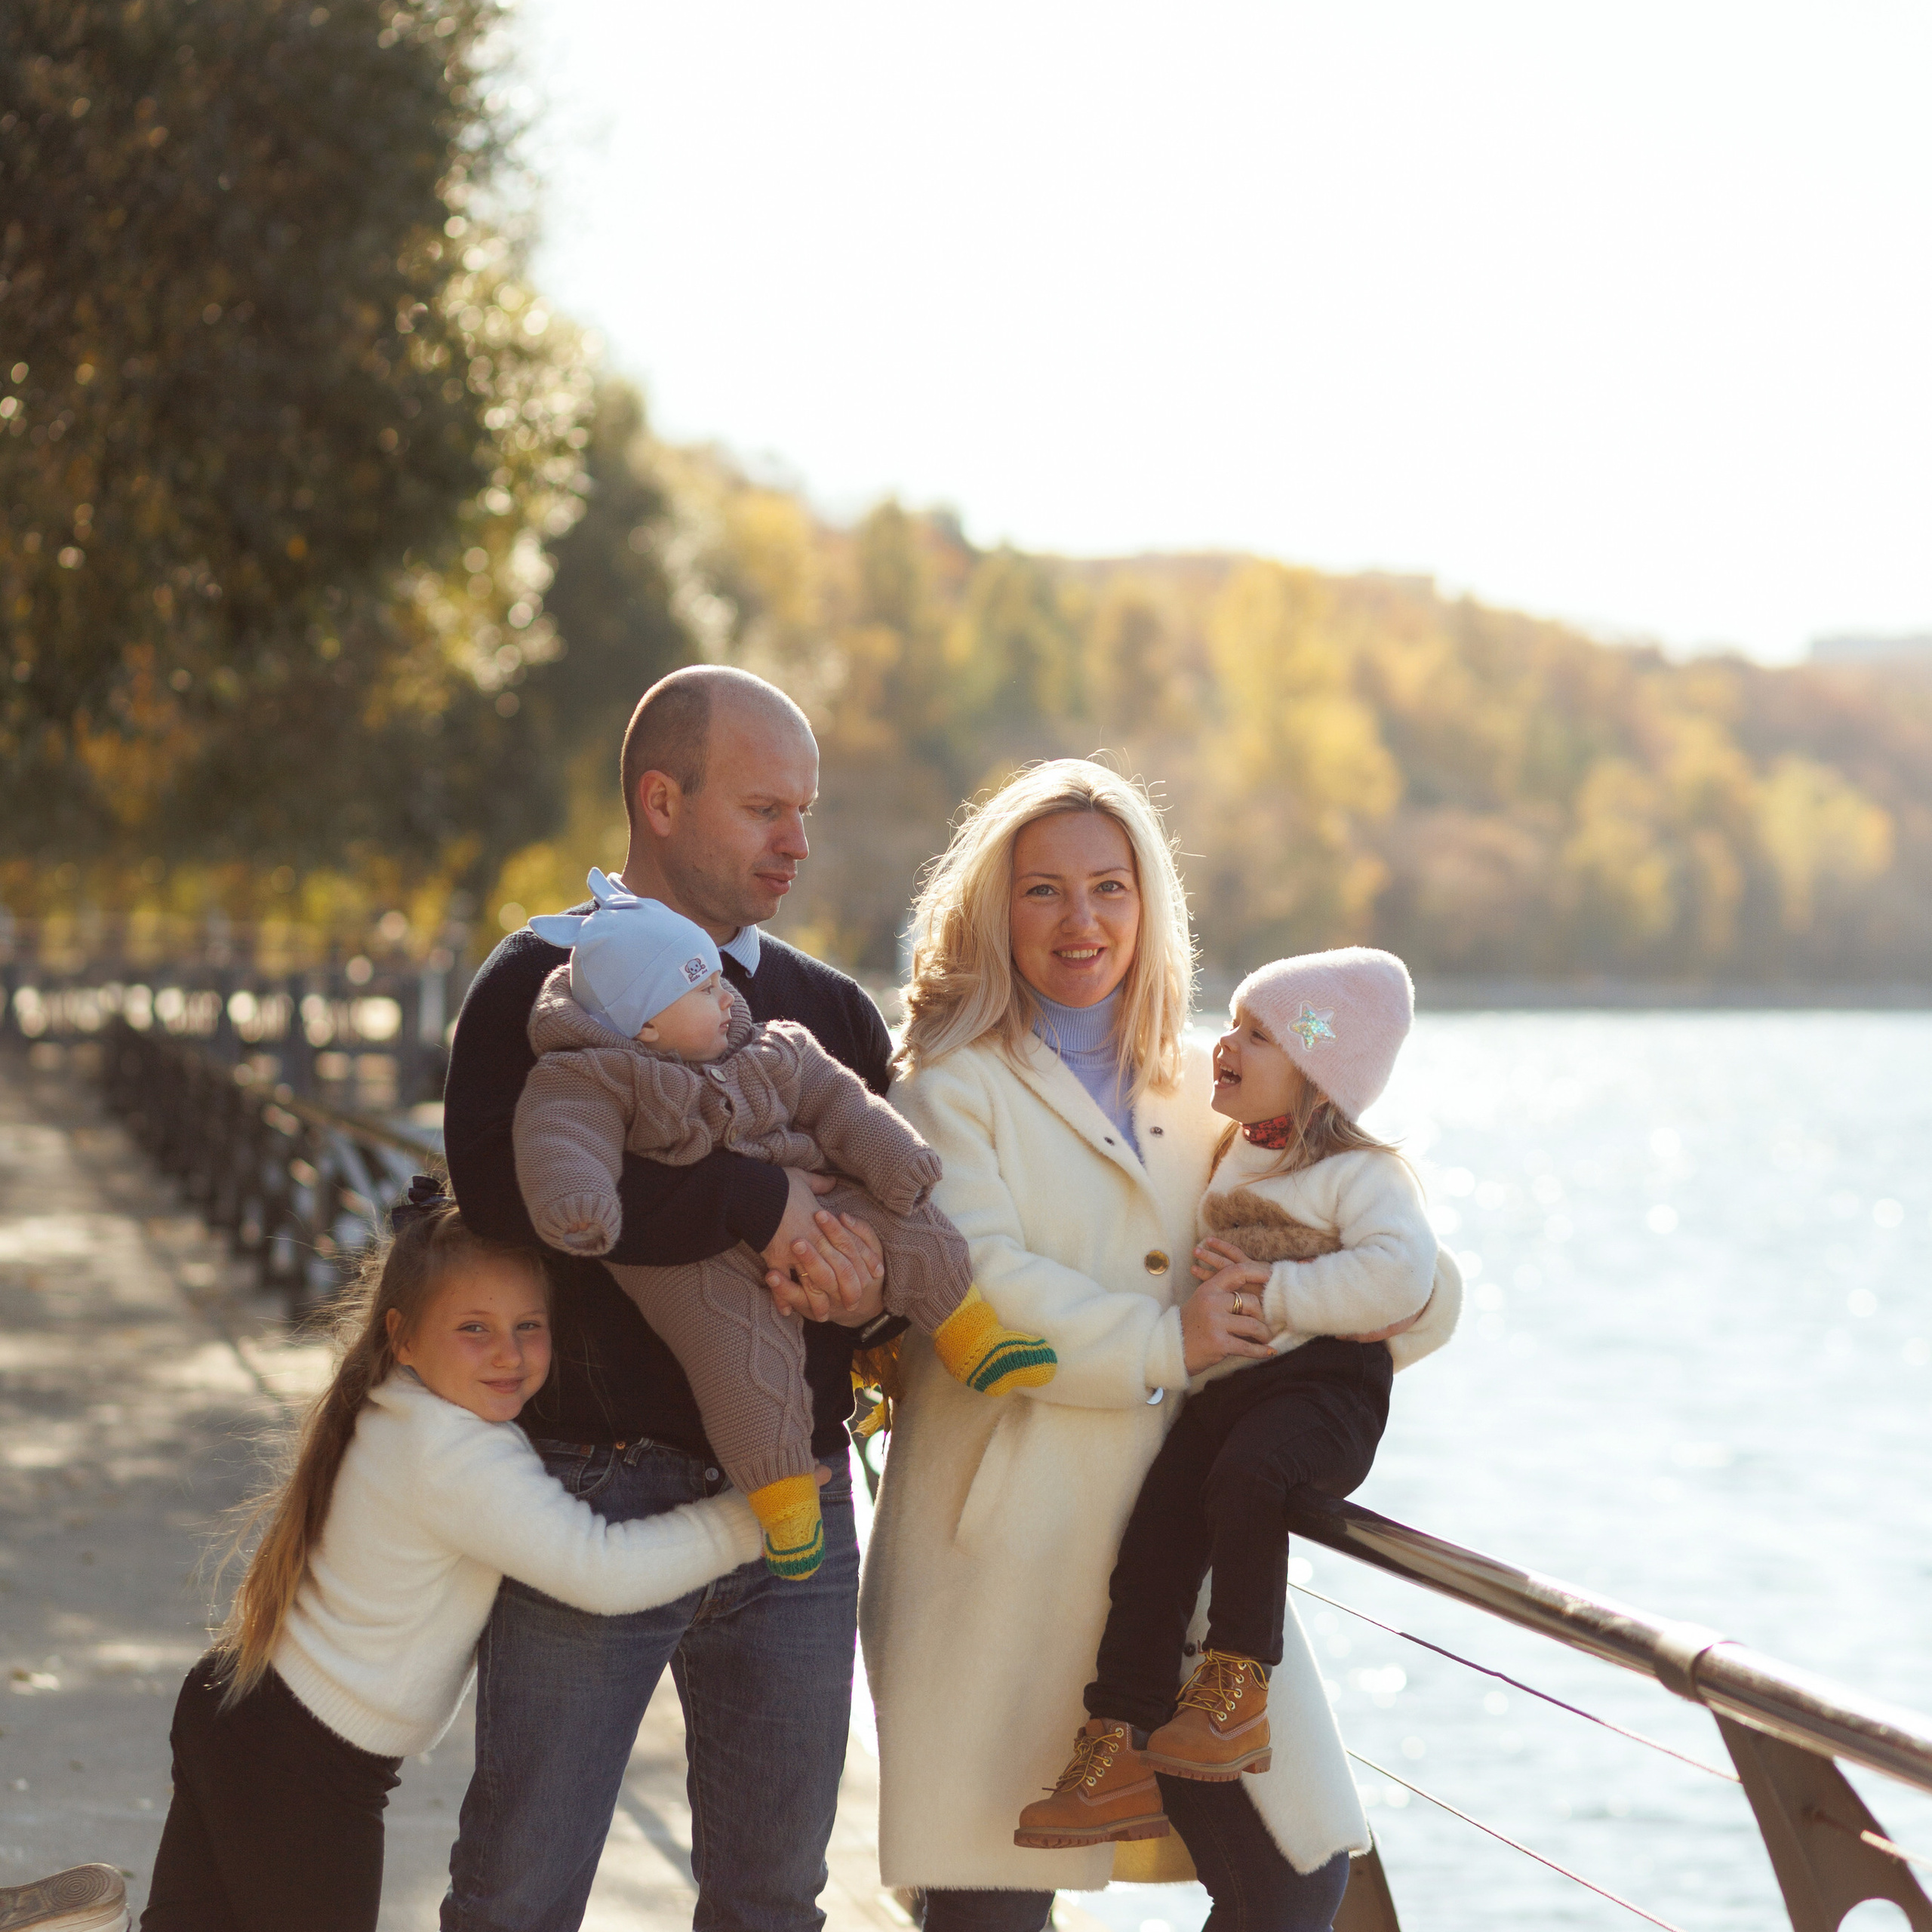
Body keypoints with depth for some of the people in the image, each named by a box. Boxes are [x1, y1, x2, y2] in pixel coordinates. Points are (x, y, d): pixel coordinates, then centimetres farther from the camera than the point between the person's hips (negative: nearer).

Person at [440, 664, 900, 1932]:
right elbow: (500, 1175, -22)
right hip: (599, 1486, -4)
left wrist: (873, 1289, -12)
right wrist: (761, 1202, -21)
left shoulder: (832, 1012, 14)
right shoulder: (546, 984, -3)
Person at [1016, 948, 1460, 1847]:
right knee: (1154, 1530, -11)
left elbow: (1402, 1274, -20)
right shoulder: (1226, 1161, 23)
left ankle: (1234, 1693, -20)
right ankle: (1116, 1752, -8)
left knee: (1242, 1475, -34)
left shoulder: (1360, 1173, -1)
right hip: (1224, 1385, 7)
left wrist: (1279, 1292, -20)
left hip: (1326, 1379, -7)